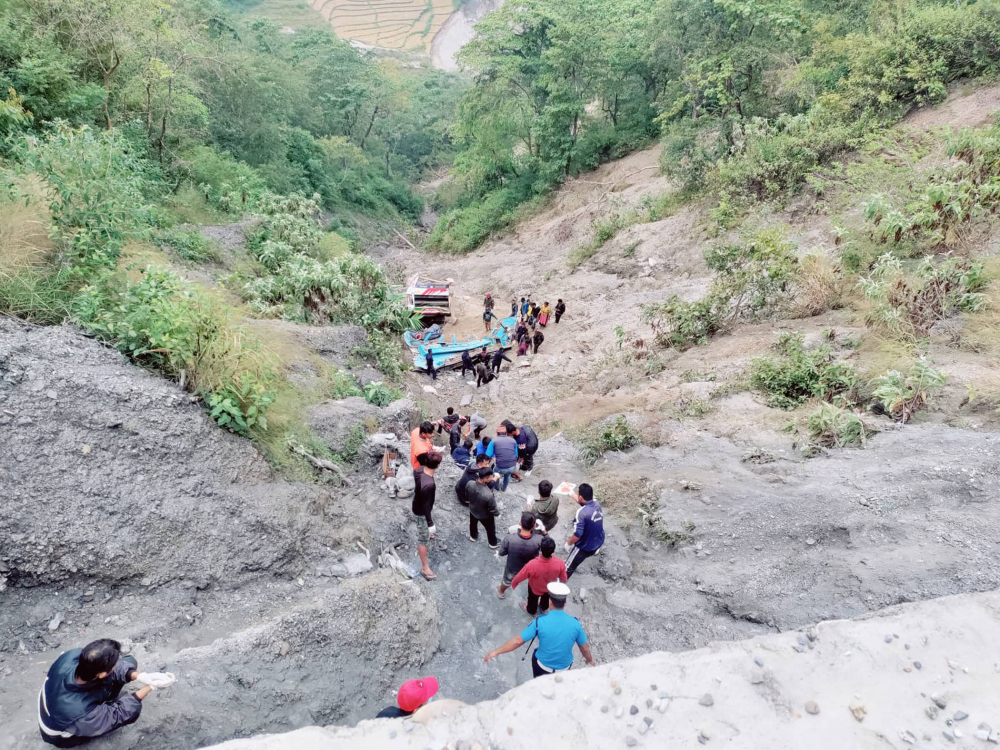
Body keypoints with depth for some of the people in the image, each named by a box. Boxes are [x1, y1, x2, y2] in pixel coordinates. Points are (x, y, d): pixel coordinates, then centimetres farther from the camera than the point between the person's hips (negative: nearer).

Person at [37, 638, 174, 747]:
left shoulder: (73, 655, -32)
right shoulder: (82, 713, -44)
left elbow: (114, 667, -17)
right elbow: (117, 714, -24)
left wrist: (141, 676, -32)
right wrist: (150, 686, -24)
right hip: (63, 736, -5)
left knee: (129, 662, -5)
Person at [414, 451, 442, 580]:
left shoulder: (421, 469, -19)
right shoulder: (428, 484, -43)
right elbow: (425, 506, -34)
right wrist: (430, 524, -24)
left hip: (418, 505, 8)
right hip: (421, 512, -8)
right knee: (423, 539, 7)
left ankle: (426, 533, 72)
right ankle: (424, 568, 22)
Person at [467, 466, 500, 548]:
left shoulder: (470, 484, -30)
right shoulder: (488, 495, -46)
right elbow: (493, 510, -27)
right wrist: (498, 513, -4)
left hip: (472, 510, 4)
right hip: (485, 515, -4)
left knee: (473, 523, 36)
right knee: (490, 529, 27)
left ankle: (473, 536, 65)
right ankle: (493, 544, 54)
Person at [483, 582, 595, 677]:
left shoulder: (540, 622, -23)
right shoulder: (575, 623, -18)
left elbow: (518, 641, -19)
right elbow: (584, 647, -4)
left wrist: (496, 652, -7)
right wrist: (590, 660, 18)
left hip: (543, 666, -1)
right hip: (564, 667, 1)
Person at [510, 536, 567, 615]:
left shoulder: (532, 564, -43)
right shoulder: (560, 563, -38)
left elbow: (519, 577, -24)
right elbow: (564, 580, -16)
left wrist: (513, 584, -1)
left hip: (535, 589, -2)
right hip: (550, 588, 2)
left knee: (533, 599, 33)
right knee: (546, 597, 36)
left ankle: (531, 611, 63)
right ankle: (544, 608, 66)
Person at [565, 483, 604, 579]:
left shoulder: (581, 512, -35)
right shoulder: (596, 504, -13)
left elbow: (578, 534, -30)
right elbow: (584, 502, 11)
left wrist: (568, 543, -12)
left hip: (585, 547, -7)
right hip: (599, 542, 8)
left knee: (568, 568, 7)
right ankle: (595, 550, 76)